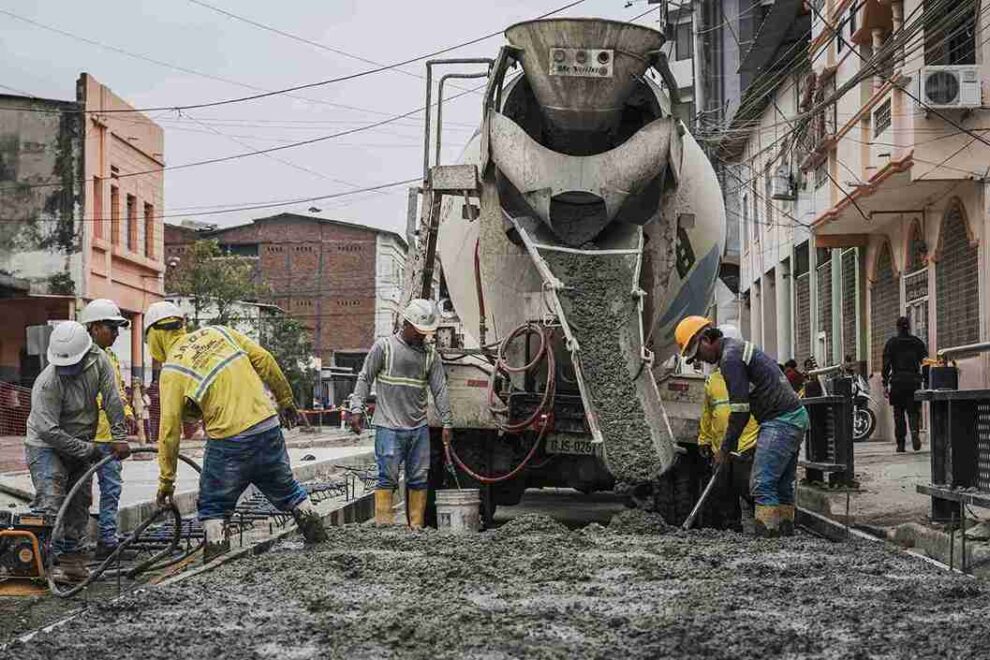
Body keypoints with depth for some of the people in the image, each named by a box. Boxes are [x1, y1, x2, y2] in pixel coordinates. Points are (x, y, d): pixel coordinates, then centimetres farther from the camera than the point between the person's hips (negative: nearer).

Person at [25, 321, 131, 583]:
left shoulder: (98, 360, -15)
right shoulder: (47, 384, -29)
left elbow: (112, 399, -9)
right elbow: (48, 430, -29)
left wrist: (119, 437, -11)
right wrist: (88, 450, -24)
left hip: (81, 446, 6)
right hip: (46, 445, -6)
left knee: (80, 503, 7)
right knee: (50, 502, -18)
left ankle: (72, 556, 16)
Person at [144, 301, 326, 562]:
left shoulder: (171, 371, -3)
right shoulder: (219, 333, 8)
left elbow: (169, 430, -4)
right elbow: (265, 361, 7)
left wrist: (166, 480, 3)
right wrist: (286, 399, 19)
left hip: (228, 443, -4)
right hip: (269, 428, 5)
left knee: (212, 504, 12)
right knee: (286, 488, 23)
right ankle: (317, 534, 26)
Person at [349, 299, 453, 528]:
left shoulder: (430, 354, 11)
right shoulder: (384, 346, 0)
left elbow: (440, 390, 11)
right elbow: (364, 379, 1)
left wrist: (447, 423, 6)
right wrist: (357, 409, -9)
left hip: (419, 428, 5)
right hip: (389, 426, -4)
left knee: (419, 479, 5)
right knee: (388, 477, -7)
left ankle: (417, 526, 10)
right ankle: (383, 525, -6)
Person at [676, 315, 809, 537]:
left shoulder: (730, 358, -12)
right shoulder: (739, 347, 20)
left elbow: (740, 409, -14)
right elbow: (744, 406, 22)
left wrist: (726, 448, -6)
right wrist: (731, 442, 18)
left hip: (781, 422, -11)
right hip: (796, 418, 11)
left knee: (763, 485, -12)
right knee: (782, 486, 11)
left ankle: (767, 537, -15)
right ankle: (785, 535, 13)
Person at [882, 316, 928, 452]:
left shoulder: (891, 343, 1)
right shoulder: (917, 342, 6)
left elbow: (886, 365, -2)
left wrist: (885, 385, 1)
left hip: (897, 382, -1)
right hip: (914, 381, 1)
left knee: (899, 413, 6)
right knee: (913, 411, 6)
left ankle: (900, 443, 5)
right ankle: (915, 431, -23)